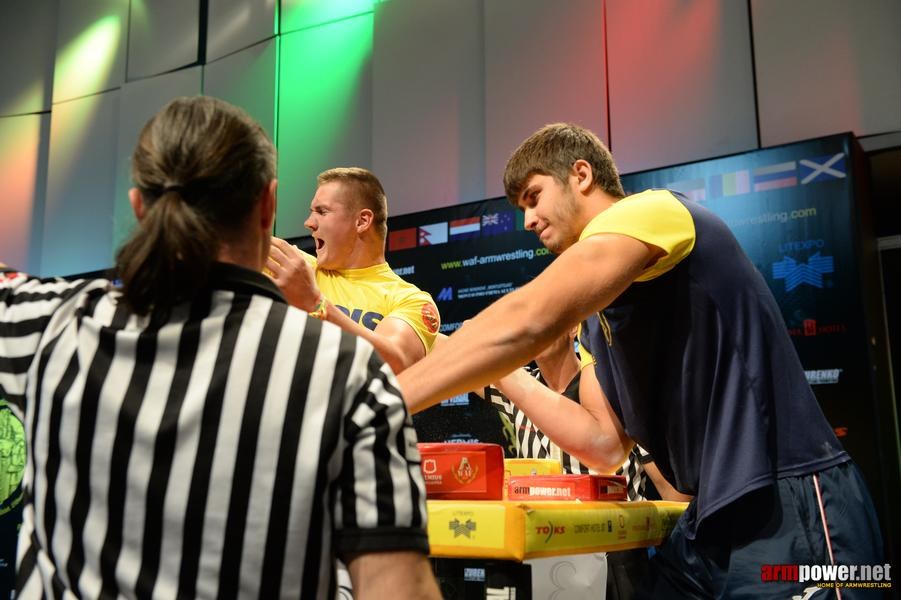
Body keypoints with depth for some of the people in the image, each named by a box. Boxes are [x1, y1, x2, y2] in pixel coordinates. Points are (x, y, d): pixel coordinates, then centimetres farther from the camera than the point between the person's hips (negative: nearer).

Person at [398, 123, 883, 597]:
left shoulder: (649, 212, -9)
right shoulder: (602, 313, 16)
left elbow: (524, 322, -23)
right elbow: (604, 442, 10)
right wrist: (500, 373, 9)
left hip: (788, 513, -8)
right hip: (714, 521, 8)